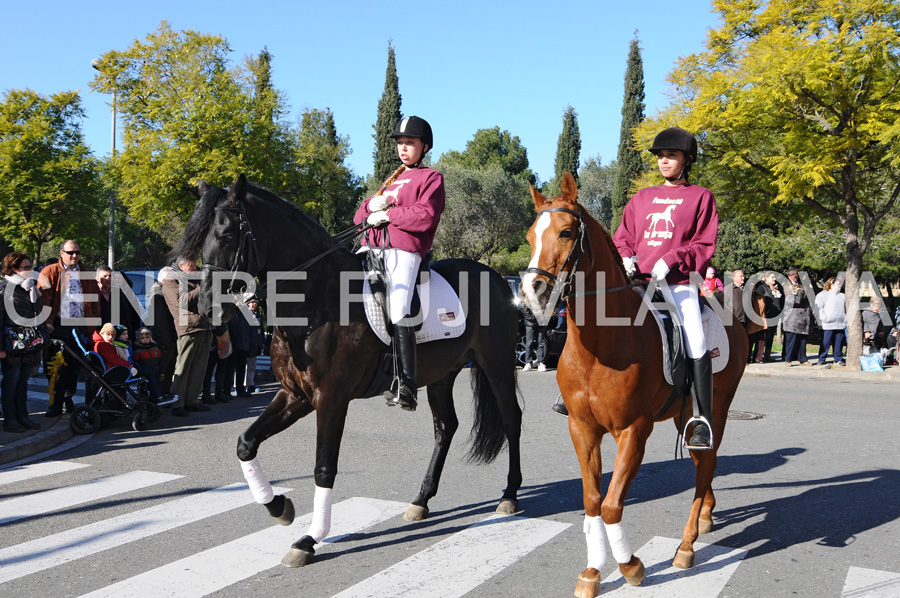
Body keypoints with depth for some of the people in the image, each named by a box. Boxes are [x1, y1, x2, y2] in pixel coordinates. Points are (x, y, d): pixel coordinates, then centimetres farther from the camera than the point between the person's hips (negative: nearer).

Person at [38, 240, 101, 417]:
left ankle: (68, 399, 23)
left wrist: (94, 322, 8)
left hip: (81, 326, 4)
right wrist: (46, 322, -14)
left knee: (74, 366, 9)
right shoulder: (49, 273, 2)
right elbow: (43, 299, -5)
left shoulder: (86, 275, 15)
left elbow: (95, 301, 16)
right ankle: (56, 403, 1)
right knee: (57, 367, -6)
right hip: (59, 326, -4)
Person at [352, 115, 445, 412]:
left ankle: (407, 387, -25)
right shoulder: (391, 180, 32)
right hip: (371, 249, 8)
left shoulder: (430, 177, 11)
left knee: (399, 313, -24)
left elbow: (425, 216, -8)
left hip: (403, 251, -8)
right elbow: (359, 218, 26)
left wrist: (387, 214, -6)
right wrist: (371, 205, 3)